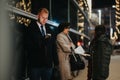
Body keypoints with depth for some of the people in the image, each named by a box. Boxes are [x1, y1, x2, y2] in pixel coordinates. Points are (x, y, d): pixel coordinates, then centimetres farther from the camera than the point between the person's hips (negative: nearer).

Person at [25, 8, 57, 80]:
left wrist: (54, 61, 10)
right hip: (35, 63, -5)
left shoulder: (49, 30, 15)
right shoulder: (31, 29, -3)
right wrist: (42, 42, -25)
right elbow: (29, 46, -12)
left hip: (48, 63, 5)